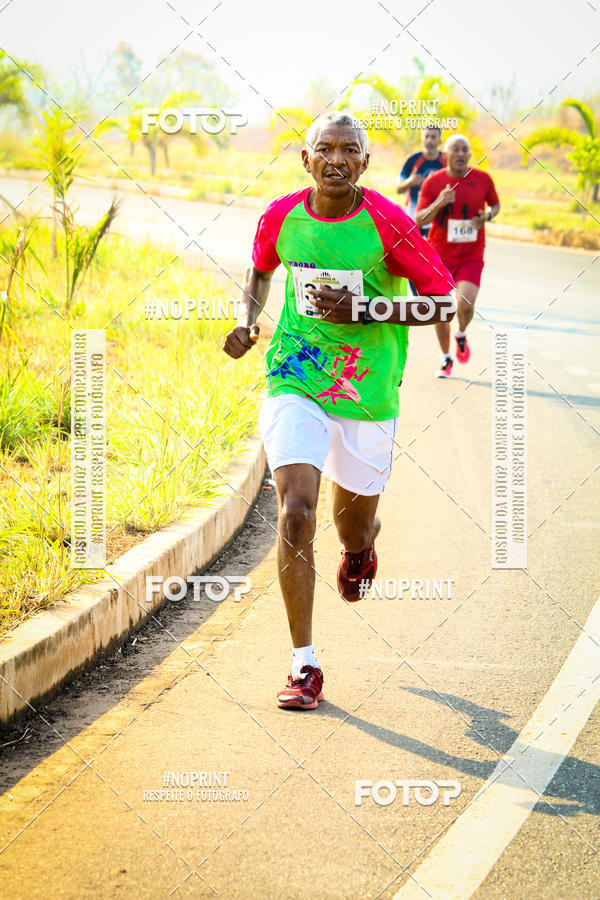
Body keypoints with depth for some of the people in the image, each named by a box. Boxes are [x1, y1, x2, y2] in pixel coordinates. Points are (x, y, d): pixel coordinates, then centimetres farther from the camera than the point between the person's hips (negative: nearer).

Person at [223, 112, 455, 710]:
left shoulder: (387, 223, -13)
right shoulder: (281, 216, -5)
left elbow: (443, 300, -8)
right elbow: (258, 271, 17)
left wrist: (365, 311, -20)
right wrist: (246, 319, -3)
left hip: (367, 390, 0)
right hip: (295, 383, 0)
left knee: (354, 522, 14)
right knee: (295, 512, -16)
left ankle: (359, 551, 57)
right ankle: (303, 666, -8)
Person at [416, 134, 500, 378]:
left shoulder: (483, 179, -1)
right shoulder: (433, 182, -4)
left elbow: (496, 204, 16)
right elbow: (419, 220, -6)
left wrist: (488, 215, -7)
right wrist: (439, 203, -23)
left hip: (471, 257, -1)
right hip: (439, 256, 1)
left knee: (465, 303, -21)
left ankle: (462, 335, 13)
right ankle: (446, 358, 28)